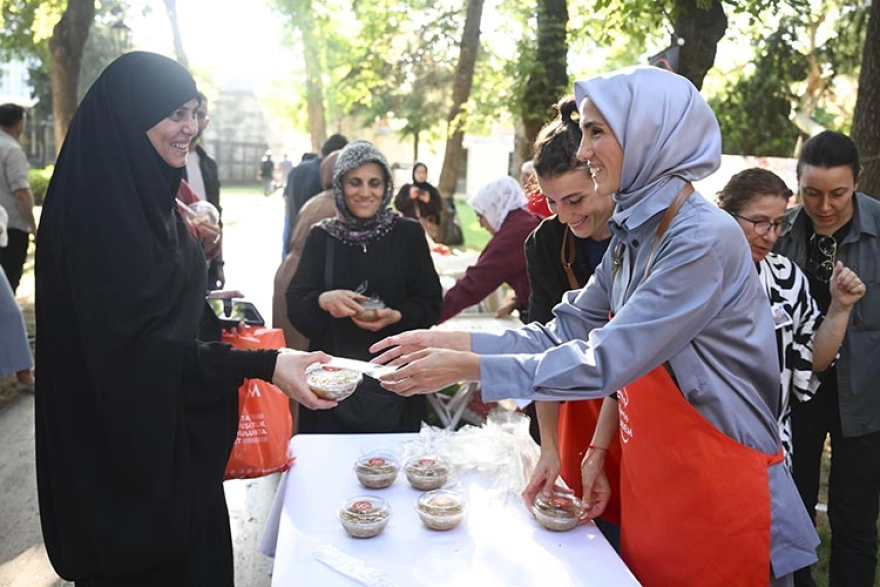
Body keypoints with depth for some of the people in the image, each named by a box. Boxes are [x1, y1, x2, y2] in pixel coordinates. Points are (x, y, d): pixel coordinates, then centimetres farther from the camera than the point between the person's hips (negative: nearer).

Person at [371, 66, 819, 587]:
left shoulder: (705, 238, -22)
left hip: (720, 491, -7)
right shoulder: (633, 235, 5)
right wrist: (449, 341, -4)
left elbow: (607, 361, -26)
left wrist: (468, 367, -23)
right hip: (652, 480, 7)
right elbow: (564, 332, 4)